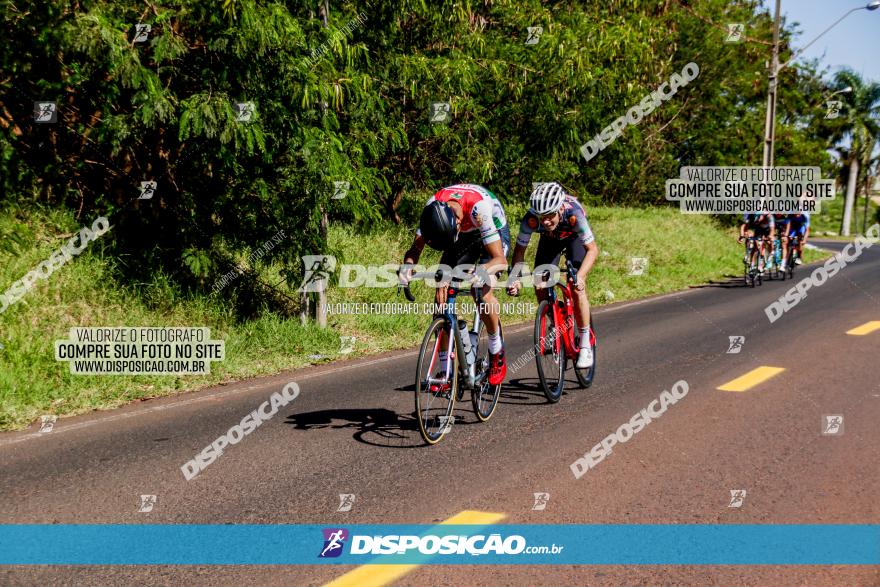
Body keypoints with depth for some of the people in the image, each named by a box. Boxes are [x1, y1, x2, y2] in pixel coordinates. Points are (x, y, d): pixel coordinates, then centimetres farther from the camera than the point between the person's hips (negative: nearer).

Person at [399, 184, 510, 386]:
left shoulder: (478, 207, -42)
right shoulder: (433, 208, -29)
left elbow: (500, 260, -42)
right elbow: (416, 248, -22)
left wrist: (478, 272, -61)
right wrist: (408, 264, -45)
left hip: (495, 232, -4)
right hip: (465, 236, 5)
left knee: (483, 293, -29)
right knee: (442, 296, -11)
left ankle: (497, 354, -2)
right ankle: (445, 371, -2)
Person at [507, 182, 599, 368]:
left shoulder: (573, 213, -42)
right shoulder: (531, 219, -36)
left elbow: (592, 249, -37)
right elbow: (519, 251, -25)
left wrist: (580, 276, -52)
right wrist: (515, 279, -41)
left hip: (575, 237, -3)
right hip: (550, 239, 3)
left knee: (576, 287, -19)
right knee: (540, 285, -13)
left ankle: (585, 345, -9)